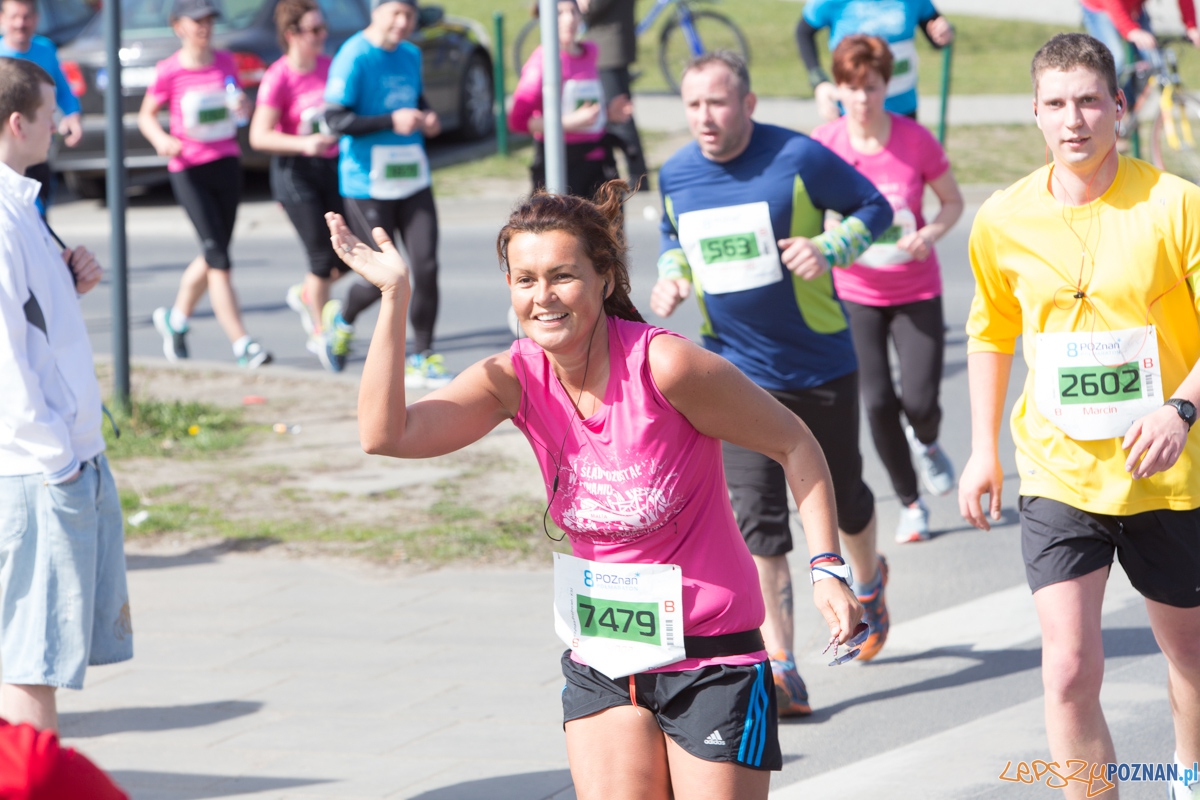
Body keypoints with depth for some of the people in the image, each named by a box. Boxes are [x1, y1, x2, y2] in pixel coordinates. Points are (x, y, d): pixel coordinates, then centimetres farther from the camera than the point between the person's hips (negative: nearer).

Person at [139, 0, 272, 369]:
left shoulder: (225, 62, 5)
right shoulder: (169, 72, -7)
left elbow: (241, 107, 17)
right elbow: (146, 115, 3)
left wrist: (243, 105, -7)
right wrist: (162, 140, -17)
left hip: (227, 164, 5)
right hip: (189, 170, -5)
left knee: (213, 255, 14)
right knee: (218, 258, -11)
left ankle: (175, 318, 37)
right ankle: (242, 345, -13)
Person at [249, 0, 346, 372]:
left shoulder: (327, 65, 4)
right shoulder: (278, 77, -15)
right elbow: (259, 136, -19)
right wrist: (304, 144, -30)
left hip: (331, 166, 6)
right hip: (295, 172, -6)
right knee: (322, 257, -7)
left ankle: (306, 295, 31)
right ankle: (321, 333, 13)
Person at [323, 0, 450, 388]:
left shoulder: (411, 55, 10)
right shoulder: (353, 57, -13)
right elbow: (335, 119, -18)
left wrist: (426, 119, 5)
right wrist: (391, 121, -26)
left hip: (413, 181, 6)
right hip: (367, 185, -6)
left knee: (425, 266, -5)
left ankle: (422, 359, 4)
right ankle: (344, 320, 32)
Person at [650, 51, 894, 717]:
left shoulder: (799, 158, -14)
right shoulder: (675, 175, -2)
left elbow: (873, 206, -4)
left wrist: (829, 249, -22)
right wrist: (671, 277, -2)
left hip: (822, 367, -2)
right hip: (736, 374, 2)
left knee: (842, 499, 16)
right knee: (756, 518, -11)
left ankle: (868, 581, 52)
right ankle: (779, 672, -12)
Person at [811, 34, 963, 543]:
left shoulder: (915, 140, -11)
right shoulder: (823, 145, -10)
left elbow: (953, 201, 1)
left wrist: (931, 233, -18)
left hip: (916, 293, 0)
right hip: (855, 293, 0)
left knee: (920, 401, -8)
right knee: (877, 402, -7)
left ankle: (926, 443, 31)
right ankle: (910, 503, 14)